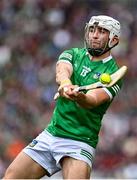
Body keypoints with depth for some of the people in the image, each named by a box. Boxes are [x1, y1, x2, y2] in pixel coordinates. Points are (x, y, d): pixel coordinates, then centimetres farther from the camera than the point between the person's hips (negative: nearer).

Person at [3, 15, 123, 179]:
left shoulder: (113, 73, -6)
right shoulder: (73, 54, 7)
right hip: (51, 133, 5)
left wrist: (79, 97, -48)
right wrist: (65, 83, -41)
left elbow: (93, 101, -23)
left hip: (79, 143, -5)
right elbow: (62, 71, -16)